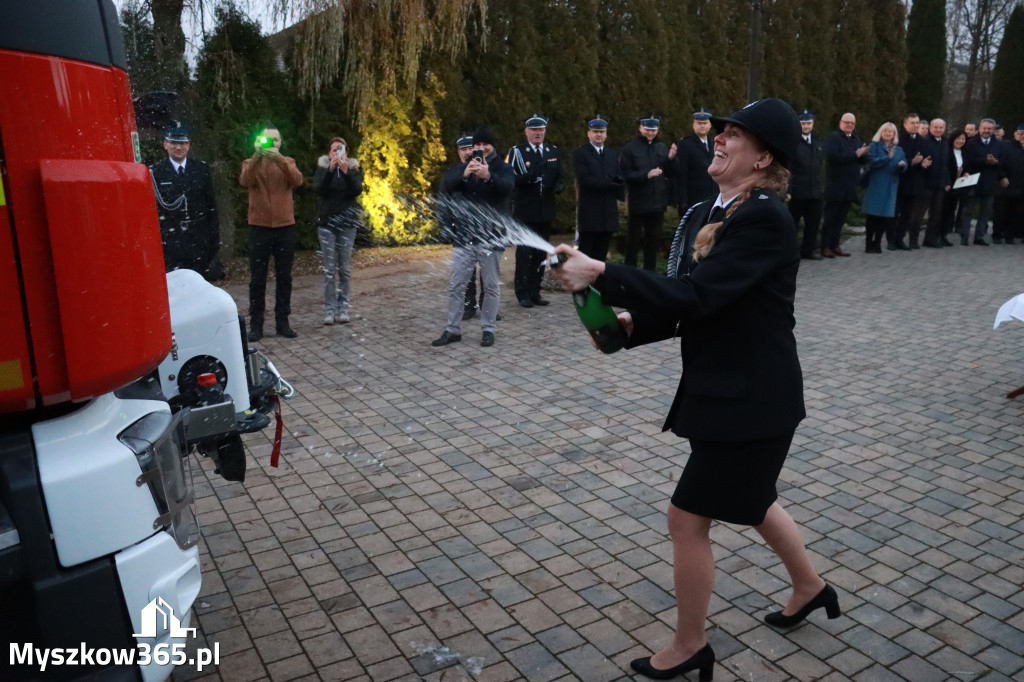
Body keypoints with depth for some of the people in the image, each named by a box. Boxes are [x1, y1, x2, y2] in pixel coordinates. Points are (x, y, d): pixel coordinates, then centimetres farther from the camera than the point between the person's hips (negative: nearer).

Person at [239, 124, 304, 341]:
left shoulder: (287, 162, 7)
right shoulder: (251, 163, 5)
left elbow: (297, 181, -15)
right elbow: (245, 182, -18)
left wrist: (278, 158, -27)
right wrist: (257, 156, -27)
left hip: (285, 227, 1)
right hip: (259, 228, -1)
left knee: (284, 277, 7)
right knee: (258, 278, 2)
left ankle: (282, 321, 15)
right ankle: (255, 323, 9)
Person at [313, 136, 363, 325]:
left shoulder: (353, 169, 7)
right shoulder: (322, 169, 6)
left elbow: (357, 190, -11)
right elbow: (318, 188, -12)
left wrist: (345, 171, -24)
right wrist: (330, 169, -23)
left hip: (348, 223, 0)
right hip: (326, 222, 0)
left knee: (345, 266, -1)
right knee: (329, 266, -6)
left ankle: (343, 307, 3)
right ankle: (329, 309, -5)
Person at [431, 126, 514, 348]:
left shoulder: (502, 168, 2)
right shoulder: (463, 167, 10)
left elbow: (507, 186, -20)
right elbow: (446, 184, -9)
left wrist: (489, 176, -41)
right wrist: (464, 175, -31)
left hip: (490, 237, -2)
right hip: (464, 237, 2)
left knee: (491, 286, 6)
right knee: (456, 285, 4)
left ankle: (488, 329, 17)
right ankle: (453, 330, 13)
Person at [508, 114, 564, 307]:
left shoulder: (553, 151, 11)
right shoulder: (517, 152, -3)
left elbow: (560, 176, 14)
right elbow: (510, 179, -11)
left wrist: (559, 186, -9)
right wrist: (530, 176, -28)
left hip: (545, 211, 5)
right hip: (524, 212, -5)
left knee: (540, 254, 9)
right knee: (524, 253, -3)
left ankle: (535, 292, 18)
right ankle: (522, 294, 5)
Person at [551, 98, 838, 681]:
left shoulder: (765, 218, -22)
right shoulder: (703, 216, 5)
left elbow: (696, 295, -31)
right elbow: (692, 302, 9)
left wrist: (600, 275, -31)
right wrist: (633, 325, -7)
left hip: (752, 397, -9)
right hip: (723, 388, 9)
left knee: (688, 519, 1)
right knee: (751, 499, 27)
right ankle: (811, 587, 54)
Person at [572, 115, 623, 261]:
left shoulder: (613, 154, 18)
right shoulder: (580, 153, 0)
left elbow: (620, 181, 9)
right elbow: (584, 179, -12)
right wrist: (610, 184, -10)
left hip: (609, 211, 5)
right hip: (589, 211, -5)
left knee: (601, 254, 8)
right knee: (585, 254, -4)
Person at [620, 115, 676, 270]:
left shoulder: (662, 147, 8)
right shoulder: (630, 148, -5)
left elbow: (670, 173, 9)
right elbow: (625, 174, -13)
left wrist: (671, 159, -8)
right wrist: (646, 175, -22)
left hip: (658, 202, 4)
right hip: (638, 203, -4)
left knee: (654, 240, 13)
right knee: (634, 240, 5)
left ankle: (649, 271, 25)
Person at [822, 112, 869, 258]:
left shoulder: (856, 139, 17)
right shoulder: (833, 137, -5)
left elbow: (864, 160, 13)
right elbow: (832, 156, -21)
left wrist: (863, 154, -10)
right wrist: (855, 155, -18)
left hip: (850, 185, 7)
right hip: (835, 185, -7)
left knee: (841, 218, 9)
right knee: (831, 217, -4)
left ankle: (834, 245, 15)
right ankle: (825, 247, 1)